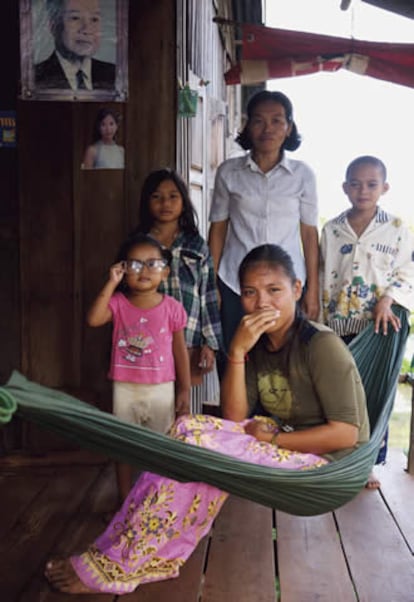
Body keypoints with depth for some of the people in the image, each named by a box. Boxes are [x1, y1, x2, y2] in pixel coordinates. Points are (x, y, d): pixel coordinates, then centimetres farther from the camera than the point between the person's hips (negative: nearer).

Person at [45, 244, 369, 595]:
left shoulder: (321, 345, -16)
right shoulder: (258, 345, 6)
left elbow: (346, 433, -19)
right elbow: (235, 419, -5)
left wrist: (274, 438, -16)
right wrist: (237, 351, -16)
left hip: (329, 463, -7)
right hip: (285, 447, 8)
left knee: (199, 445, -24)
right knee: (190, 429, -13)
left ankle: (118, 564, -15)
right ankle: (151, 557, -15)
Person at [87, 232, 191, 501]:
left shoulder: (171, 307, -5)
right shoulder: (118, 302, -5)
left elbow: (180, 350, 1)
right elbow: (94, 319, -25)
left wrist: (184, 390, 1)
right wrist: (111, 284, -22)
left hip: (161, 389, 0)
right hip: (125, 389, 1)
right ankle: (125, 500, 27)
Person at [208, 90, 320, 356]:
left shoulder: (303, 174, 2)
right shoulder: (228, 172, 3)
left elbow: (309, 233, 4)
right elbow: (218, 229, 7)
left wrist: (313, 289, 2)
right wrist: (211, 284, 5)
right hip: (235, 283, 0)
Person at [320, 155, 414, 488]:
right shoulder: (332, 229, 6)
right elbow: (323, 277, 9)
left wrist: (387, 301, -15)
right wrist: (319, 319, 6)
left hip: (380, 325, -2)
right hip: (338, 325, 2)